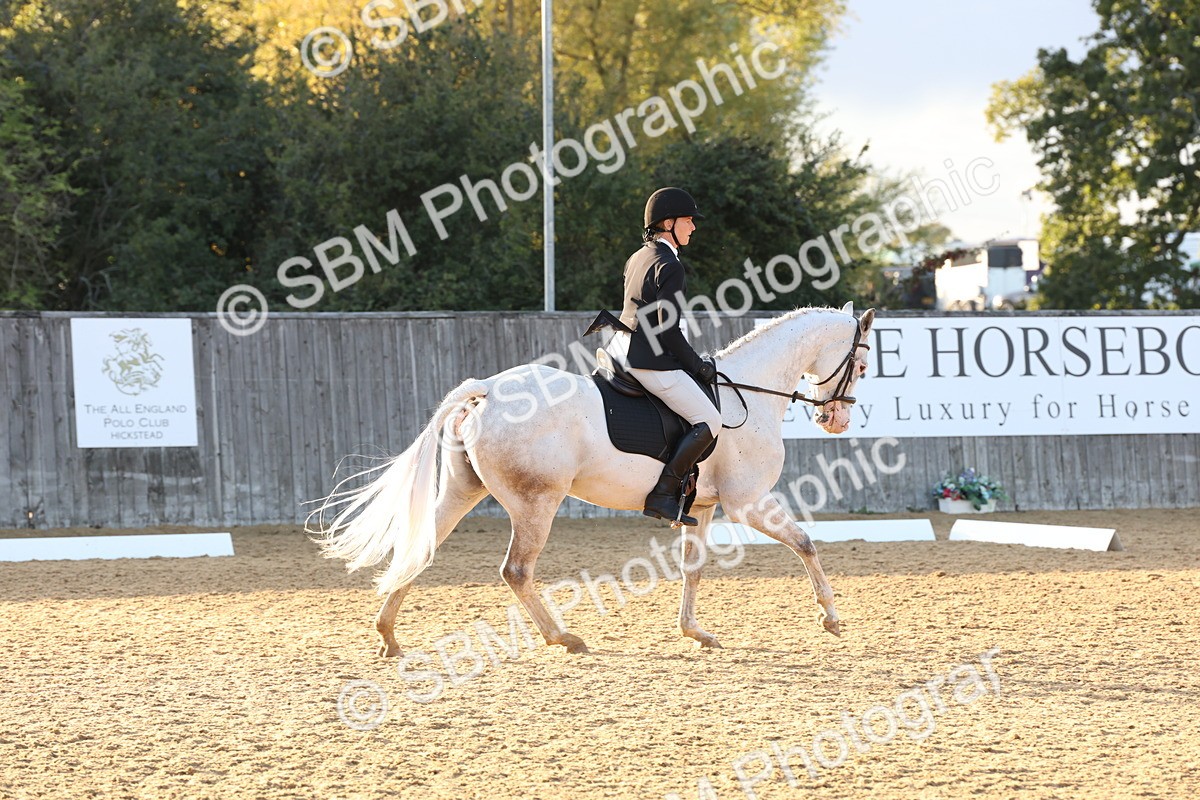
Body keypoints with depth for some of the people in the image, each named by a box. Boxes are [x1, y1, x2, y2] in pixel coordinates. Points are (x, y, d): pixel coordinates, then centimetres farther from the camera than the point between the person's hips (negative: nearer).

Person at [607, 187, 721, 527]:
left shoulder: (637, 259, 16)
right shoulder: (669, 267, -14)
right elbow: (668, 330, -19)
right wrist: (699, 366, -6)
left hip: (621, 350, 10)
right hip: (650, 361, -10)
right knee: (708, 421, -7)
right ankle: (663, 494, -14)